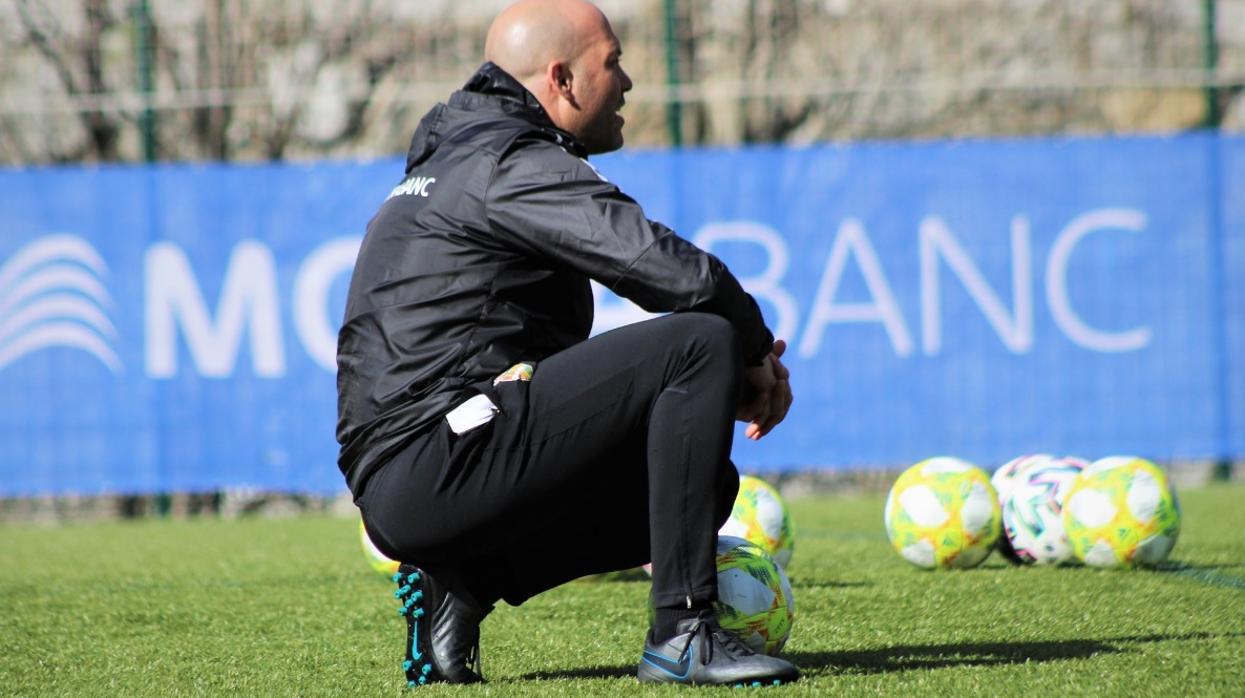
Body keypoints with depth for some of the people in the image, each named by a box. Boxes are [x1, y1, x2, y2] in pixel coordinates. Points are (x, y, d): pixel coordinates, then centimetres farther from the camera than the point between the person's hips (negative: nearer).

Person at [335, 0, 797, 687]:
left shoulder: (455, 160, 26)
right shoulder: (507, 161, -6)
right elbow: (676, 272, -19)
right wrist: (757, 352, 1)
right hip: (439, 467, -10)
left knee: (702, 477, 20)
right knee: (702, 343, -15)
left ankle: (462, 584, 9)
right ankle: (682, 634, -16)